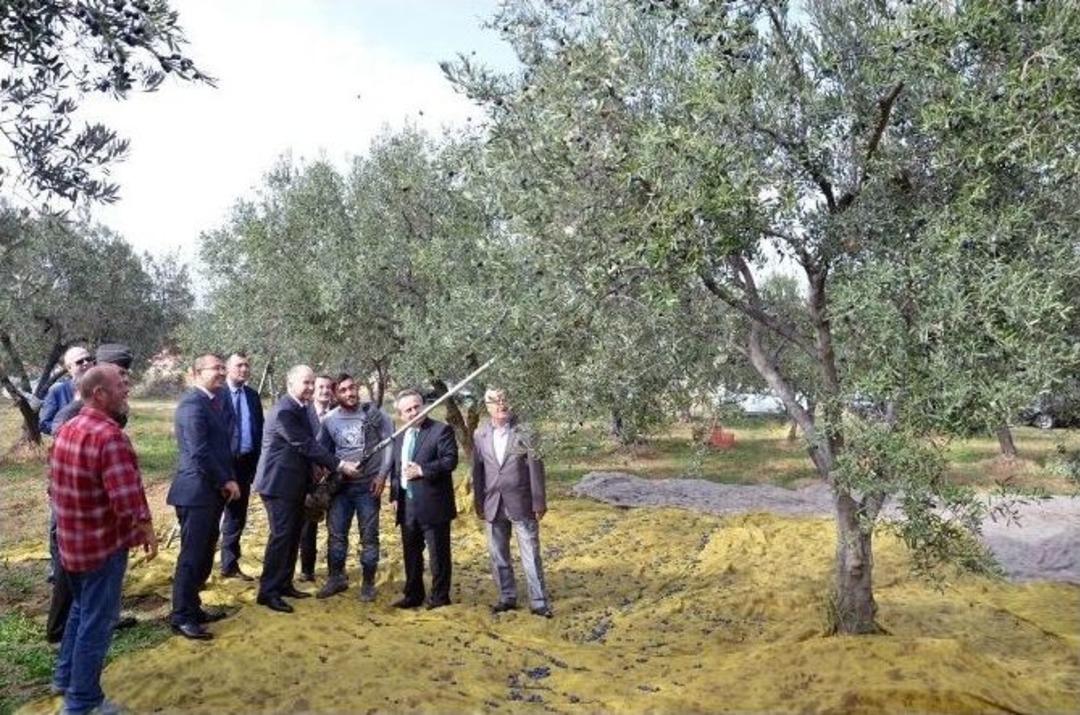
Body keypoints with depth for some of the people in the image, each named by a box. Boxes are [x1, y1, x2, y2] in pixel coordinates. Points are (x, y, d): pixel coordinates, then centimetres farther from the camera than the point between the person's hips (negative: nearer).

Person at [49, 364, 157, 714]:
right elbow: (126, 496, -29)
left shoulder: (65, 430, 5)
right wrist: (146, 528, -15)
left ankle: (65, 677, 41)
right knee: (97, 620, 4)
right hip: (104, 543, -9)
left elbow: (54, 486, 15)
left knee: (81, 609, 27)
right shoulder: (109, 436, -25)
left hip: (72, 541, 9)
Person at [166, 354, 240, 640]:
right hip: (197, 491, -9)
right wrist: (226, 481, -13)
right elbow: (199, 452, -22)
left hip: (212, 490, 9)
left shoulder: (217, 399, 13)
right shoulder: (193, 403, -16)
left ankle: (192, 608, 28)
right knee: (192, 555, -2)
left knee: (204, 555, 16)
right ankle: (181, 617, 8)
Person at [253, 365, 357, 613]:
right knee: (281, 536, -5)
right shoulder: (283, 411, -20)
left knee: (292, 536, 14)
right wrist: (339, 465, -20)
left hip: (295, 483, 9)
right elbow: (306, 445, -22)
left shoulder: (302, 409, 10)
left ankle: (284, 584, 25)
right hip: (279, 483, -9)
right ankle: (268, 591, 4)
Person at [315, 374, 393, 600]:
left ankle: (368, 583, 17)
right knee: (336, 534, 9)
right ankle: (336, 578, 26)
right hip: (341, 486, 2)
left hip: (368, 485, -2)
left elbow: (389, 442, -4)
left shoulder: (374, 412, -6)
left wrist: (382, 475, -9)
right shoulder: (329, 420, -1)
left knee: (369, 536, 5)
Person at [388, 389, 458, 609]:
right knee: (411, 553, 16)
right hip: (406, 506, 7)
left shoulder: (441, 430, -7)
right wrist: (394, 496, 11)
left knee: (438, 553, 3)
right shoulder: (400, 437, 16)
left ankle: (439, 597, 15)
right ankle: (413, 595, 28)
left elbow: (450, 460, -17)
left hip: (432, 505, -7)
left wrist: (422, 470, -19)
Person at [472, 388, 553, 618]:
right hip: (493, 505, 4)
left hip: (521, 504, -4)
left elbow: (536, 468, -7)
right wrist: (478, 502, 9)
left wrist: (539, 502, -8)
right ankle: (507, 598, 28)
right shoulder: (480, 435, 3)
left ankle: (539, 602, 10)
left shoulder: (524, 432, -7)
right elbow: (478, 471, 8)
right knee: (498, 556, 13)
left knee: (531, 555, 1)